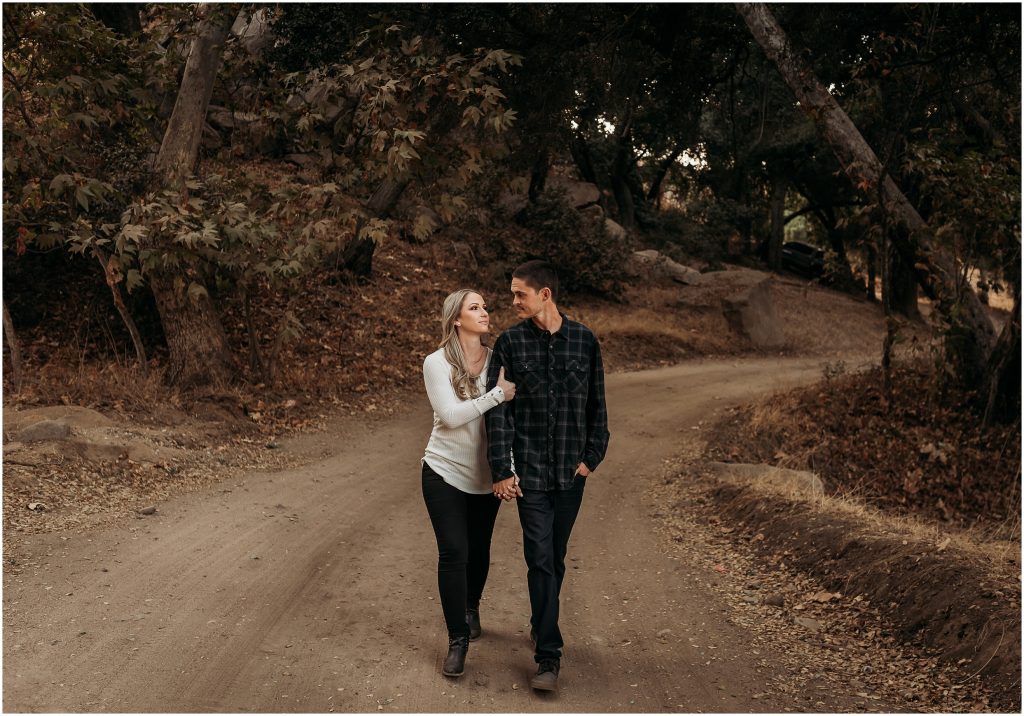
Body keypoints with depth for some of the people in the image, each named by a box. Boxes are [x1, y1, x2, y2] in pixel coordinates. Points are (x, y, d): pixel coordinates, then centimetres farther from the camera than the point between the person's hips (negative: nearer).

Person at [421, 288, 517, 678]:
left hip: (486, 475, 3)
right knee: (453, 552, -9)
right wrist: (498, 395, -28)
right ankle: (458, 639, 3)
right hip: (445, 471, -3)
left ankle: (471, 607, 44)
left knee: (479, 549, 16)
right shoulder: (437, 363, -11)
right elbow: (450, 415, -22)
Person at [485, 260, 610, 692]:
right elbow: (497, 409, -4)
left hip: (571, 470, 2)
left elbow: (596, 404, 8)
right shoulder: (510, 342, -2)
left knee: (556, 557, 13)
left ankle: (541, 627, 35)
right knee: (540, 558, -6)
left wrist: (592, 456, 2)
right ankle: (548, 656, -1)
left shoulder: (584, 340, 1)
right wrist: (501, 469, -8)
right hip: (530, 469, -2)